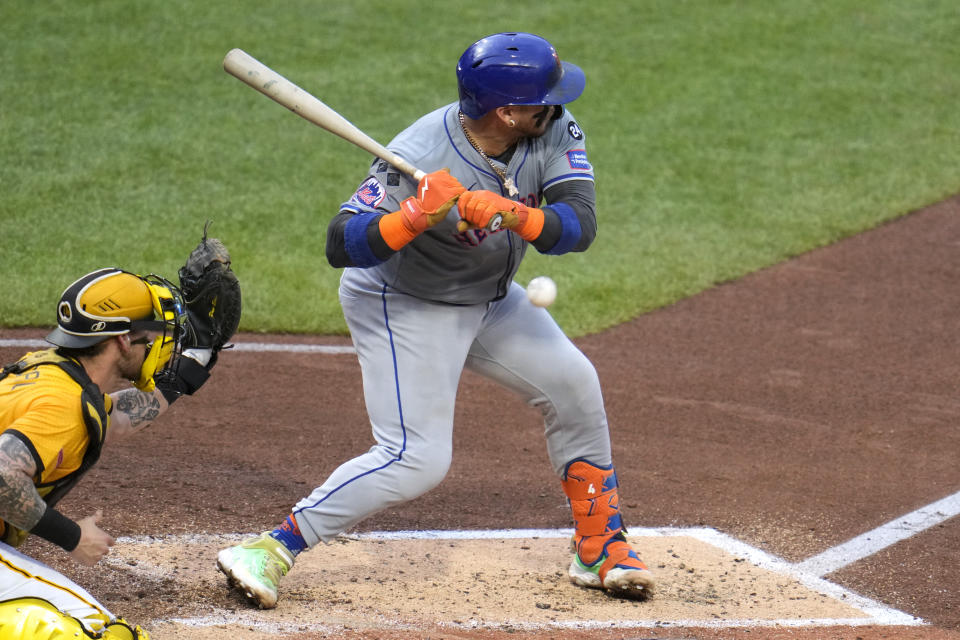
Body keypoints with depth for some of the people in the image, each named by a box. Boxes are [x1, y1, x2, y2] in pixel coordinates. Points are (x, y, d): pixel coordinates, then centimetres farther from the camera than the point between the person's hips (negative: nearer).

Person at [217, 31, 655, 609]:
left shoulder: (553, 130, -18)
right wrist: (413, 218, -49)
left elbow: (580, 226, -27)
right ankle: (271, 550, -13)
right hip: (404, 306, -7)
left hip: (489, 300, 7)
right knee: (417, 461, -18)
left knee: (573, 384, 6)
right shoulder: (418, 160, -33)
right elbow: (341, 246, -33)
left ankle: (602, 548, 21)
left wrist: (511, 213, -45)